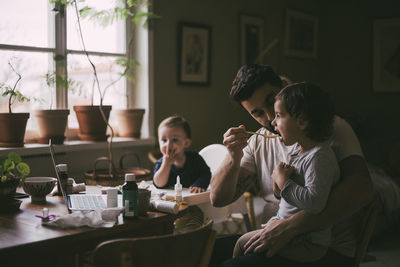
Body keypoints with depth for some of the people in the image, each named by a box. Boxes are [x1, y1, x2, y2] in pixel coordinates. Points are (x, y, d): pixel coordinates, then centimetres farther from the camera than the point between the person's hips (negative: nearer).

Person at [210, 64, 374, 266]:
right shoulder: (258, 143, 8)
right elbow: (218, 199, 5)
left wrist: (290, 226, -30)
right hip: (276, 240, 5)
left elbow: (361, 189, -24)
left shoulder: (330, 127, -8)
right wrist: (234, 158, -15)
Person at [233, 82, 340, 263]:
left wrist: (283, 181, -21)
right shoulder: (298, 149, 8)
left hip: (308, 243, -9)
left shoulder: (320, 156, -21)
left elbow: (314, 202, -33)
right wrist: (278, 187, -6)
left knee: (244, 244, -6)